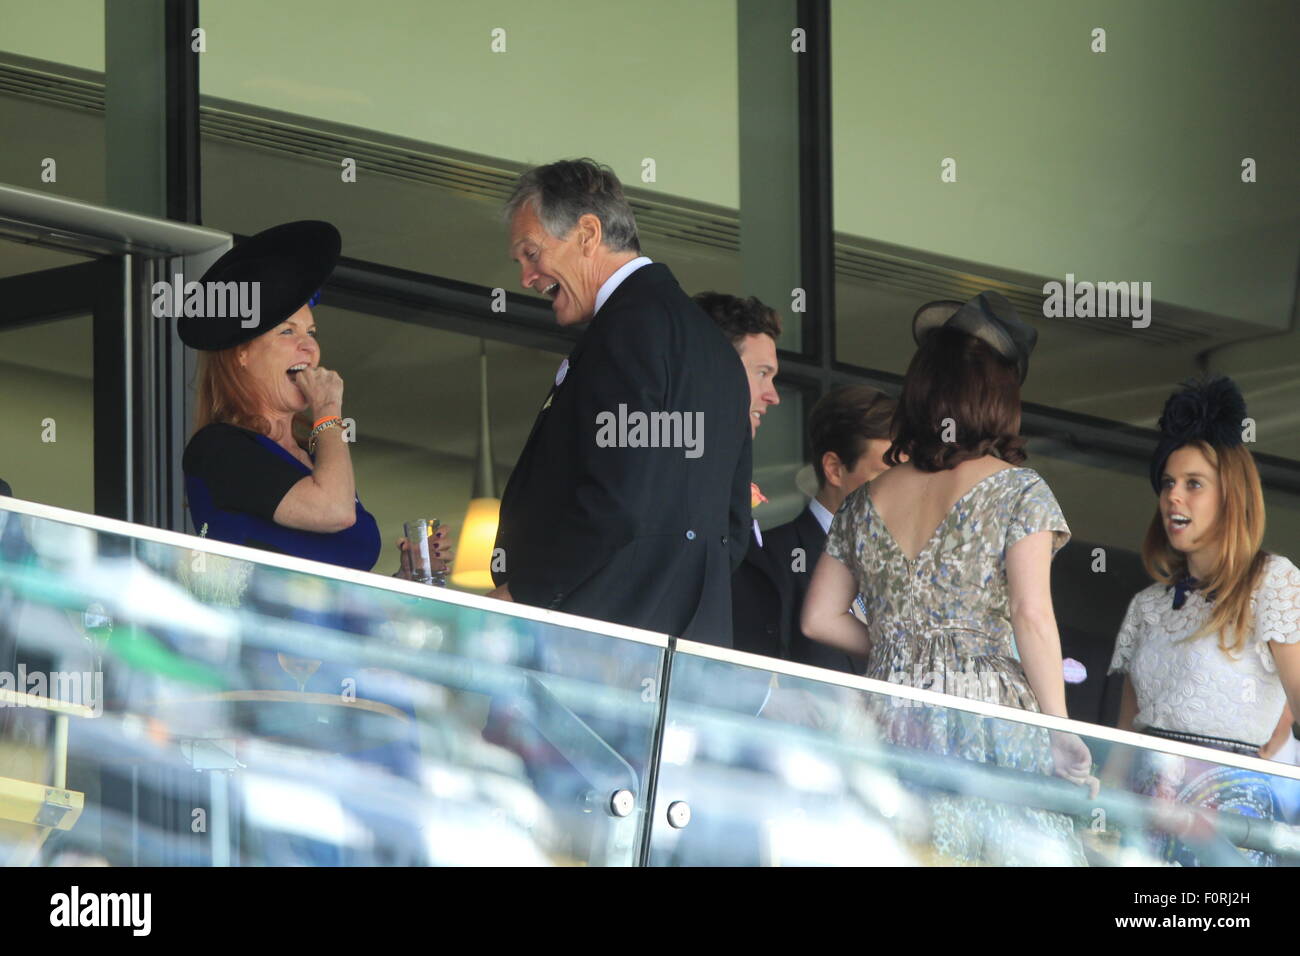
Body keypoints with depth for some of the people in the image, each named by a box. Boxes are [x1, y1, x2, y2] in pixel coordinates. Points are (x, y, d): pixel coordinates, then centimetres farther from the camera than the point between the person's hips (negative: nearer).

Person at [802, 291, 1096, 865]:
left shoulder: (866, 503, 12)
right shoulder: (1015, 490, -1)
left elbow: (820, 619, 14)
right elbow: (1031, 616, -9)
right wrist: (1060, 731, -5)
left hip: (889, 724, 5)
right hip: (989, 718, -5)